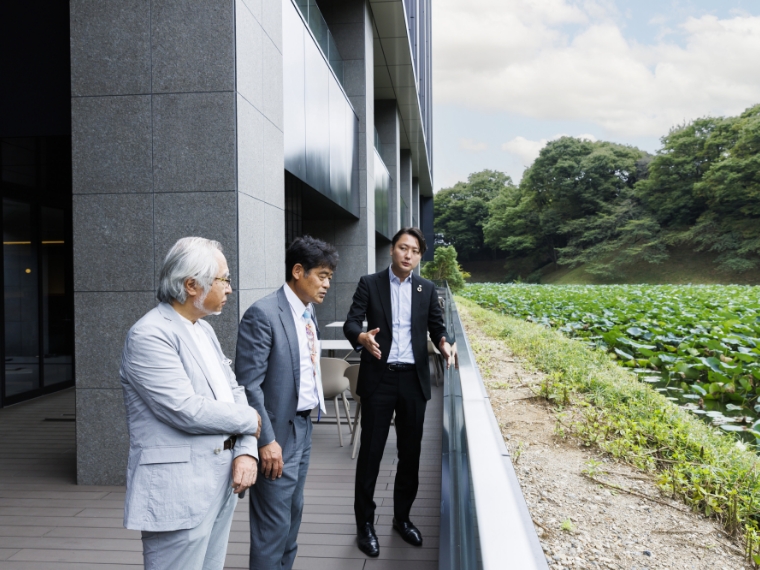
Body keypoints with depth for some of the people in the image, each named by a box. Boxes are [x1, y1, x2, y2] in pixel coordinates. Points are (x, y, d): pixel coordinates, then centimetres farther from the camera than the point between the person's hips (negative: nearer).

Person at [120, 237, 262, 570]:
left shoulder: (204, 329, 12)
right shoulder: (149, 335, -16)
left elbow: (233, 391, 11)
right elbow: (186, 410, -22)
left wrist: (246, 451, -5)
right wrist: (250, 420, -8)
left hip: (222, 481, 8)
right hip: (178, 491, -8)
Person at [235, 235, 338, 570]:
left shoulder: (308, 312, 8)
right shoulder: (263, 314, -18)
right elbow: (248, 384, -20)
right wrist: (266, 440, -21)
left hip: (304, 426, 9)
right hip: (279, 431, -8)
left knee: (293, 514, 20)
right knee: (273, 524, 2)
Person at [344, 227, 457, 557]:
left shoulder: (427, 289, 9)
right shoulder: (369, 283, 0)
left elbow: (437, 326, 8)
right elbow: (351, 322, -8)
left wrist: (444, 343, -15)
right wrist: (362, 337, -30)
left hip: (414, 379, 3)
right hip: (379, 378, -3)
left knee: (410, 452, 11)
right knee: (370, 452, 2)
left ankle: (402, 518, 28)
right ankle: (365, 523, 17)